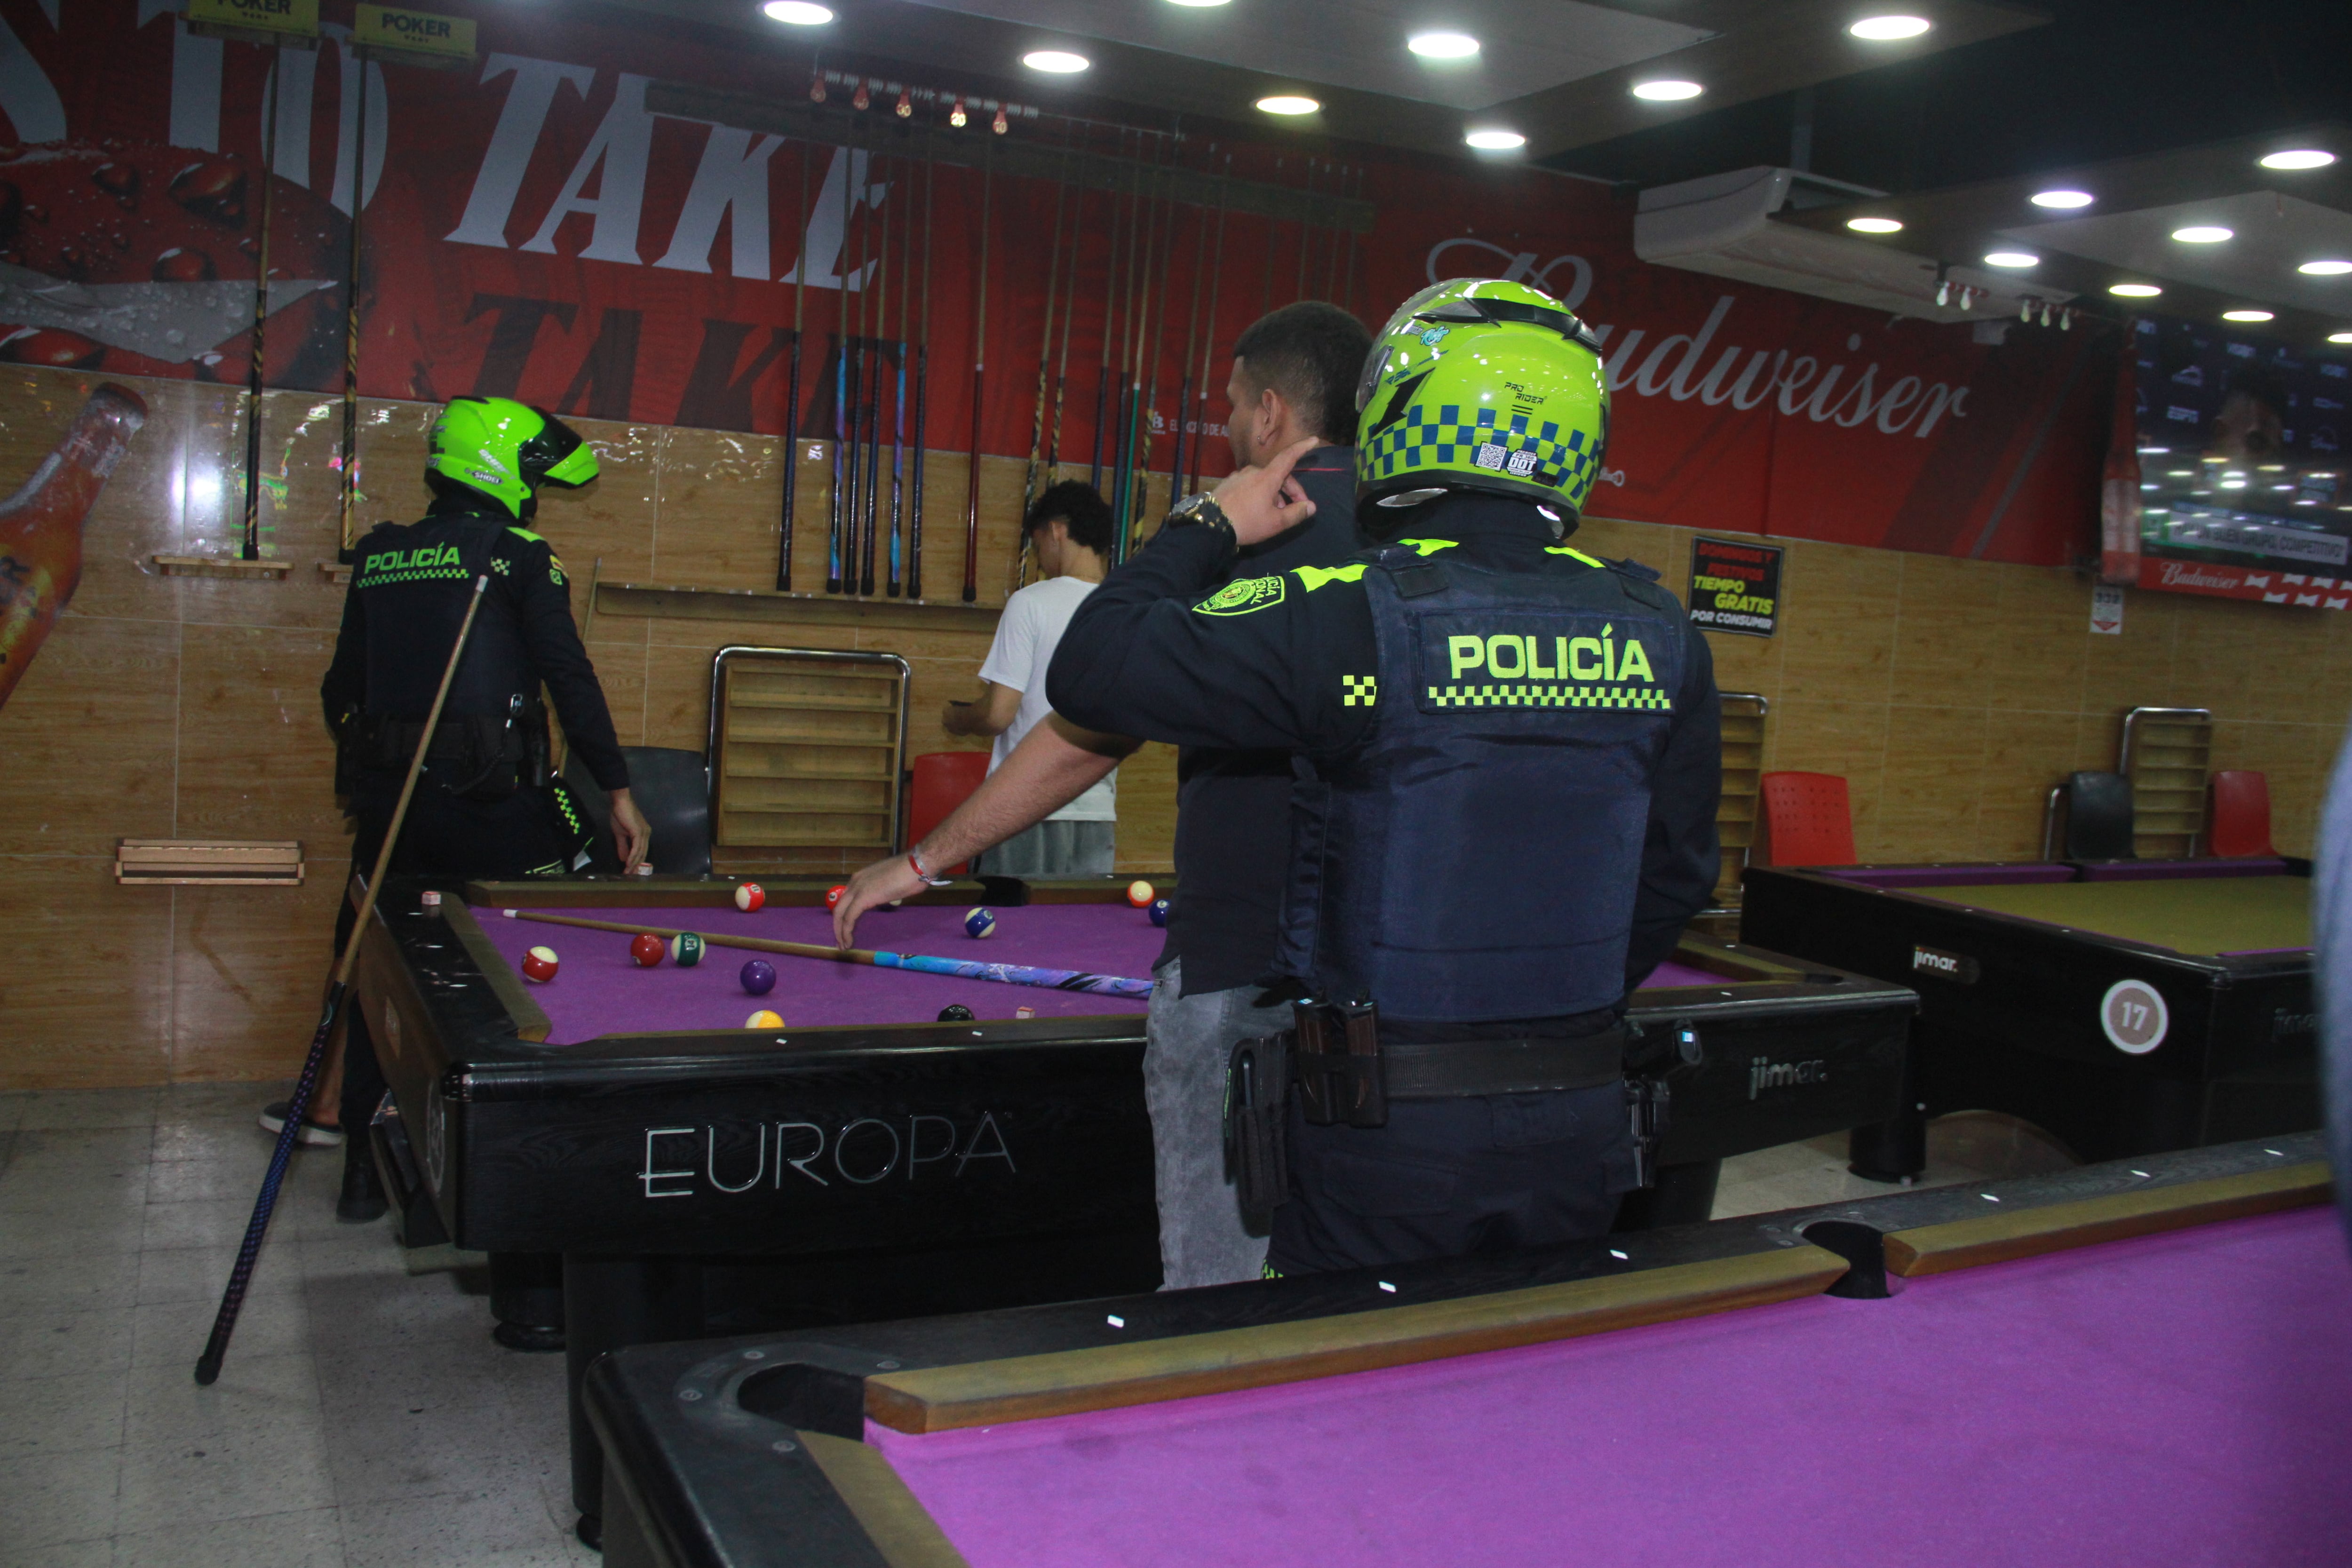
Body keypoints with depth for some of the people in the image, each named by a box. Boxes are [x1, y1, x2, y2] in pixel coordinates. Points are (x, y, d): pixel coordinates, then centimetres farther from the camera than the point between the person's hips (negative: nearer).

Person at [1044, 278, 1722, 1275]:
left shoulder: (1352, 620, -17)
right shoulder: (1660, 640, 0)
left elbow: (1093, 671, -14)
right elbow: (1680, 868, 10)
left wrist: (1206, 528, 1)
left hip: (1384, 1127, -4)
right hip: (1580, 1129, 5)